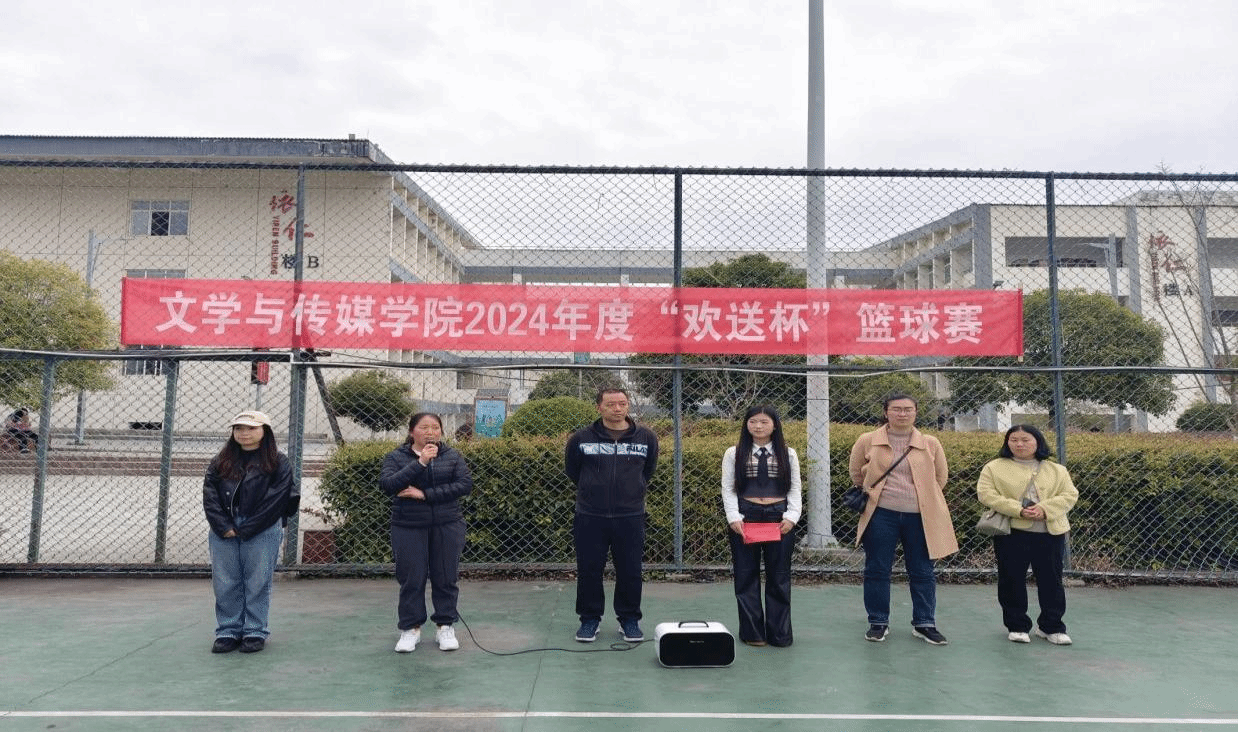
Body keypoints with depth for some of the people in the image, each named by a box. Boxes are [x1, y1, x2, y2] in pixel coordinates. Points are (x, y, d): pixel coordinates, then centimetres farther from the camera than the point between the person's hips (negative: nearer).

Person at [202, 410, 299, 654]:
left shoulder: (278, 463, 0)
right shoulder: (220, 462, 13)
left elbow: (274, 499, -7)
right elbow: (210, 496, 5)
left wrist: (245, 530, -11)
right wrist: (223, 527, -9)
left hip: (262, 532, -4)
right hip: (224, 531, 4)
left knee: (257, 583, 1)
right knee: (225, 584, 6)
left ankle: (255, 633, 12)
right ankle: (228, 632, 17)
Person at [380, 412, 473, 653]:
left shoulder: (453, 456, 4)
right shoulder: (396, 457, 2)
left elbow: (465, 484, -10)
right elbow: (387, 484, -15)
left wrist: (425, 494, -16)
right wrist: (420, 462, -22)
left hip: (447, 526, 1)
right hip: (408, 527, -1)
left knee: (446, 578, 6)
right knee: (411, 579, 4)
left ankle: (445, 626, 21)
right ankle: (410, 628, 20)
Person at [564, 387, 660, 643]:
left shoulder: (647, 437, 1)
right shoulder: (581, 438, -3)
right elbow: (571, 469, 14)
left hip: (630, 517, 1)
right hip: (590, 517, 0)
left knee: (630, 571, 7)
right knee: (589, 570, 6)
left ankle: (629, 619, 24)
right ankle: (589, 619, 23)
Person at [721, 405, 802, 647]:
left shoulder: (788, 454, 9)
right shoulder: (734, 453, 5)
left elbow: (794, 489, 7)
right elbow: (728, 489, 2)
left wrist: (791, 517, -6)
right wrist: (734, 518, -10)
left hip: (779, 518, 1)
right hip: (745, 518, -1)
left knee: (779, 577, 6)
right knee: (746, 577, 4)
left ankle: (779, 633, 16)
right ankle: (752, 633, 14)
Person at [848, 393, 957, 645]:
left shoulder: (930, 444, 2)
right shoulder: (868, 441, -1)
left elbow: (940, 476, 16)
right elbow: (856, 473, 14)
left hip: (920, 516, 1)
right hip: (881, 515, -1)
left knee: (922, 572, 8)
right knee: (876, 570, 6)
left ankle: (924, 624, 21)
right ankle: (878, 623, 19)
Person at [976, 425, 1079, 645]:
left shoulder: (1056, 470, 11)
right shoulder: (994, 468, 2)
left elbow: (1070, 495, 3)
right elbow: (986, 494, -8)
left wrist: (1045, 508, -16)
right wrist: (1018, 510, -18)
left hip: (1050, 534, 2)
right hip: (1012, 533, -2)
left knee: (1051, 581, 8)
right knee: (1012, 580, 5)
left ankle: (1051, 626, 23)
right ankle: (1017, 626, 19)